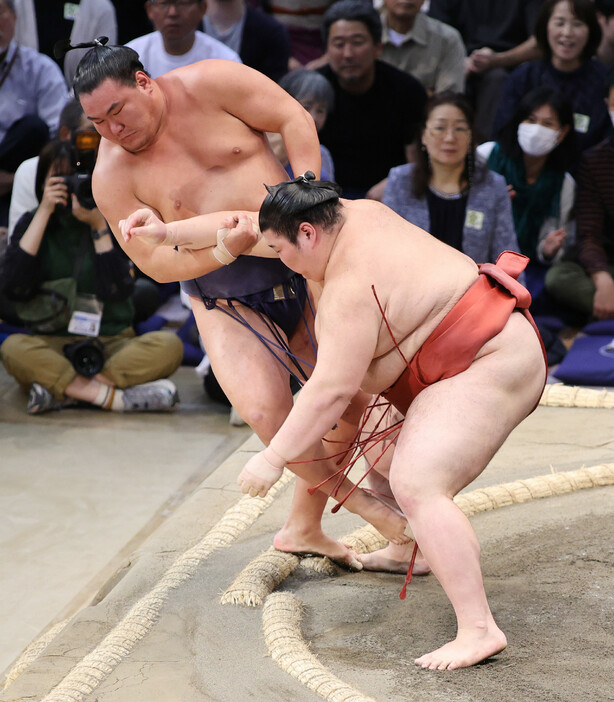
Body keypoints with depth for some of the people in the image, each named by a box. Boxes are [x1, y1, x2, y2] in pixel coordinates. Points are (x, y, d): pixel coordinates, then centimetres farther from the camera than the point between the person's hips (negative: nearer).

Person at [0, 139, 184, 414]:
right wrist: (44, 213, -10)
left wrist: (98, 226, -13)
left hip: (113, 343, 1)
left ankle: (64, 391, -32)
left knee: (169, 345, -28)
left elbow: (117, 290, -9)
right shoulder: (33, 222, 7)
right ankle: (119, 397, -34)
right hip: (54, 345, -1)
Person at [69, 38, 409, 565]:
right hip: (228, 299, -1)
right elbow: (156, 262, -12)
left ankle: (304, 527, 19)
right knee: (266, 411, -23)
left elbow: (294, 119, -6)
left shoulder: (208, 86, -11)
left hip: (297, 263, 2)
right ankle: (361, 502, 1)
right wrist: (234, 243, -26)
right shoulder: (113, 176, -10)